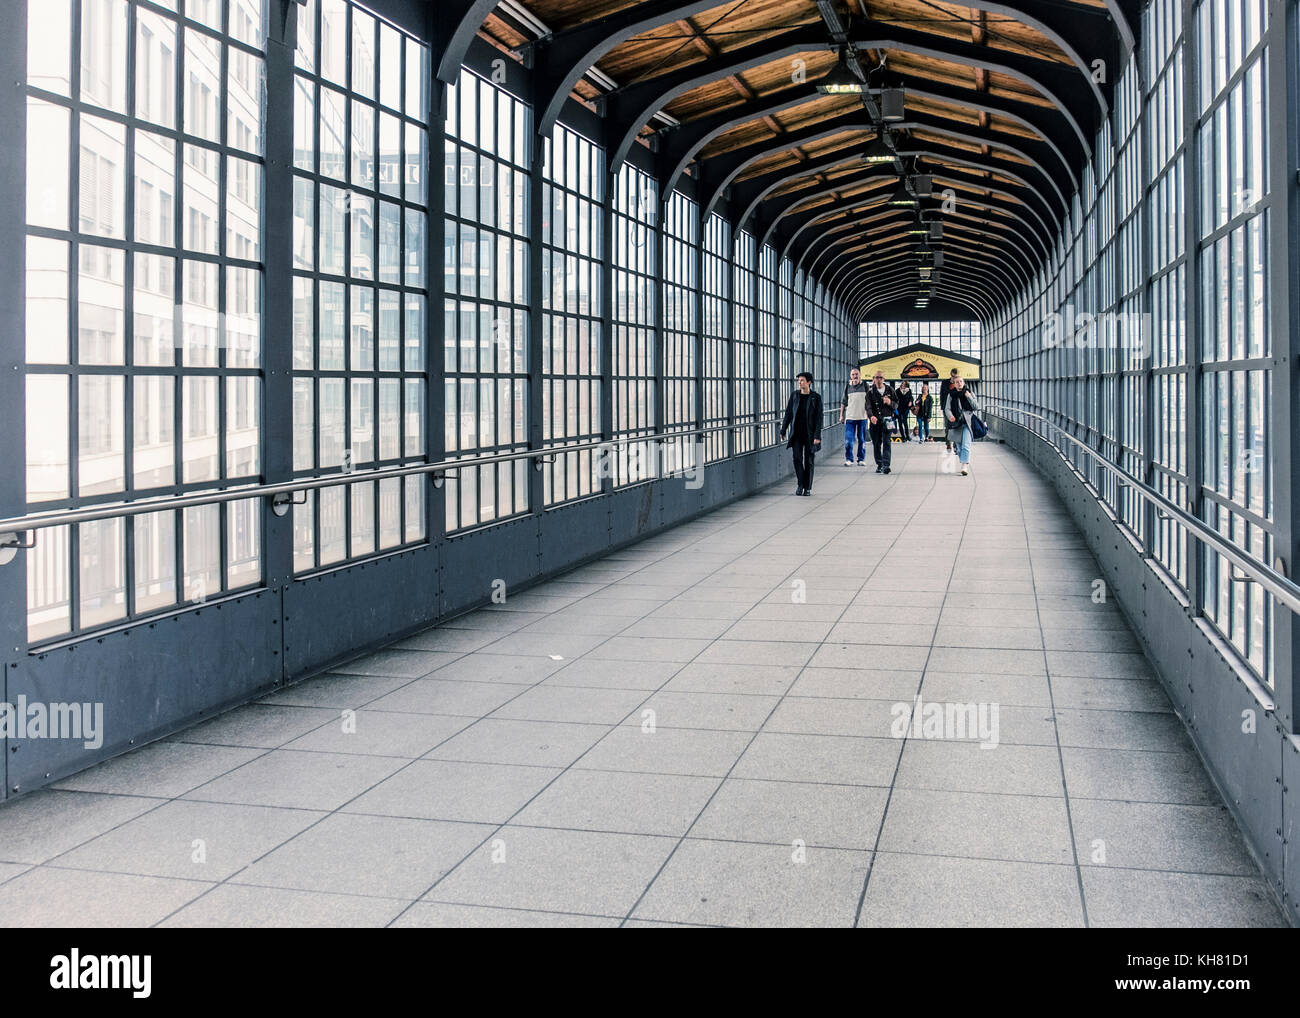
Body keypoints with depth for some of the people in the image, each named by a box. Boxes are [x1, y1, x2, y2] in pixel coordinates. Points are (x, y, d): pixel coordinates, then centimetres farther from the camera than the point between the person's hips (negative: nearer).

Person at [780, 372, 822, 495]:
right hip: (796, 433, 2)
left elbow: (819, 417, -6)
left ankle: (807, 488, 12)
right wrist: (783, 430, 9)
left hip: (809, 434, -2)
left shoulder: (816, 397, -4)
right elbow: (788, 413, 10)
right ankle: (800, 485, 7)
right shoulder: (794, 395, 5)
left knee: (808, 461, 3)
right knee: (797, 459, -7)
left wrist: (817, 436, -13)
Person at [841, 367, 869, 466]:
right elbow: (844, 402, 13)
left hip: (862, 417, 0)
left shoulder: (865, 385, 4)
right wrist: (842, 415, 9)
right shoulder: (847, 387, 7)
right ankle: (848, 459, 4)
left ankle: (861, 459, 14)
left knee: (862, 439, 5)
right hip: (850, 417, 0)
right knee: (848, 439, -6)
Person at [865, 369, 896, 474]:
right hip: (875, 420, 1)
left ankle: (886, 465, -18)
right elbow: (868, 406, -9)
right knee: (876, 444, 5)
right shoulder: (870, 391, 3)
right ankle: (879, 465, 18)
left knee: (886, 442, -12)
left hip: (886, 419, -1)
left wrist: (890, 403, -11)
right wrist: (871, 416, -29)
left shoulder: (890, 390, 7)